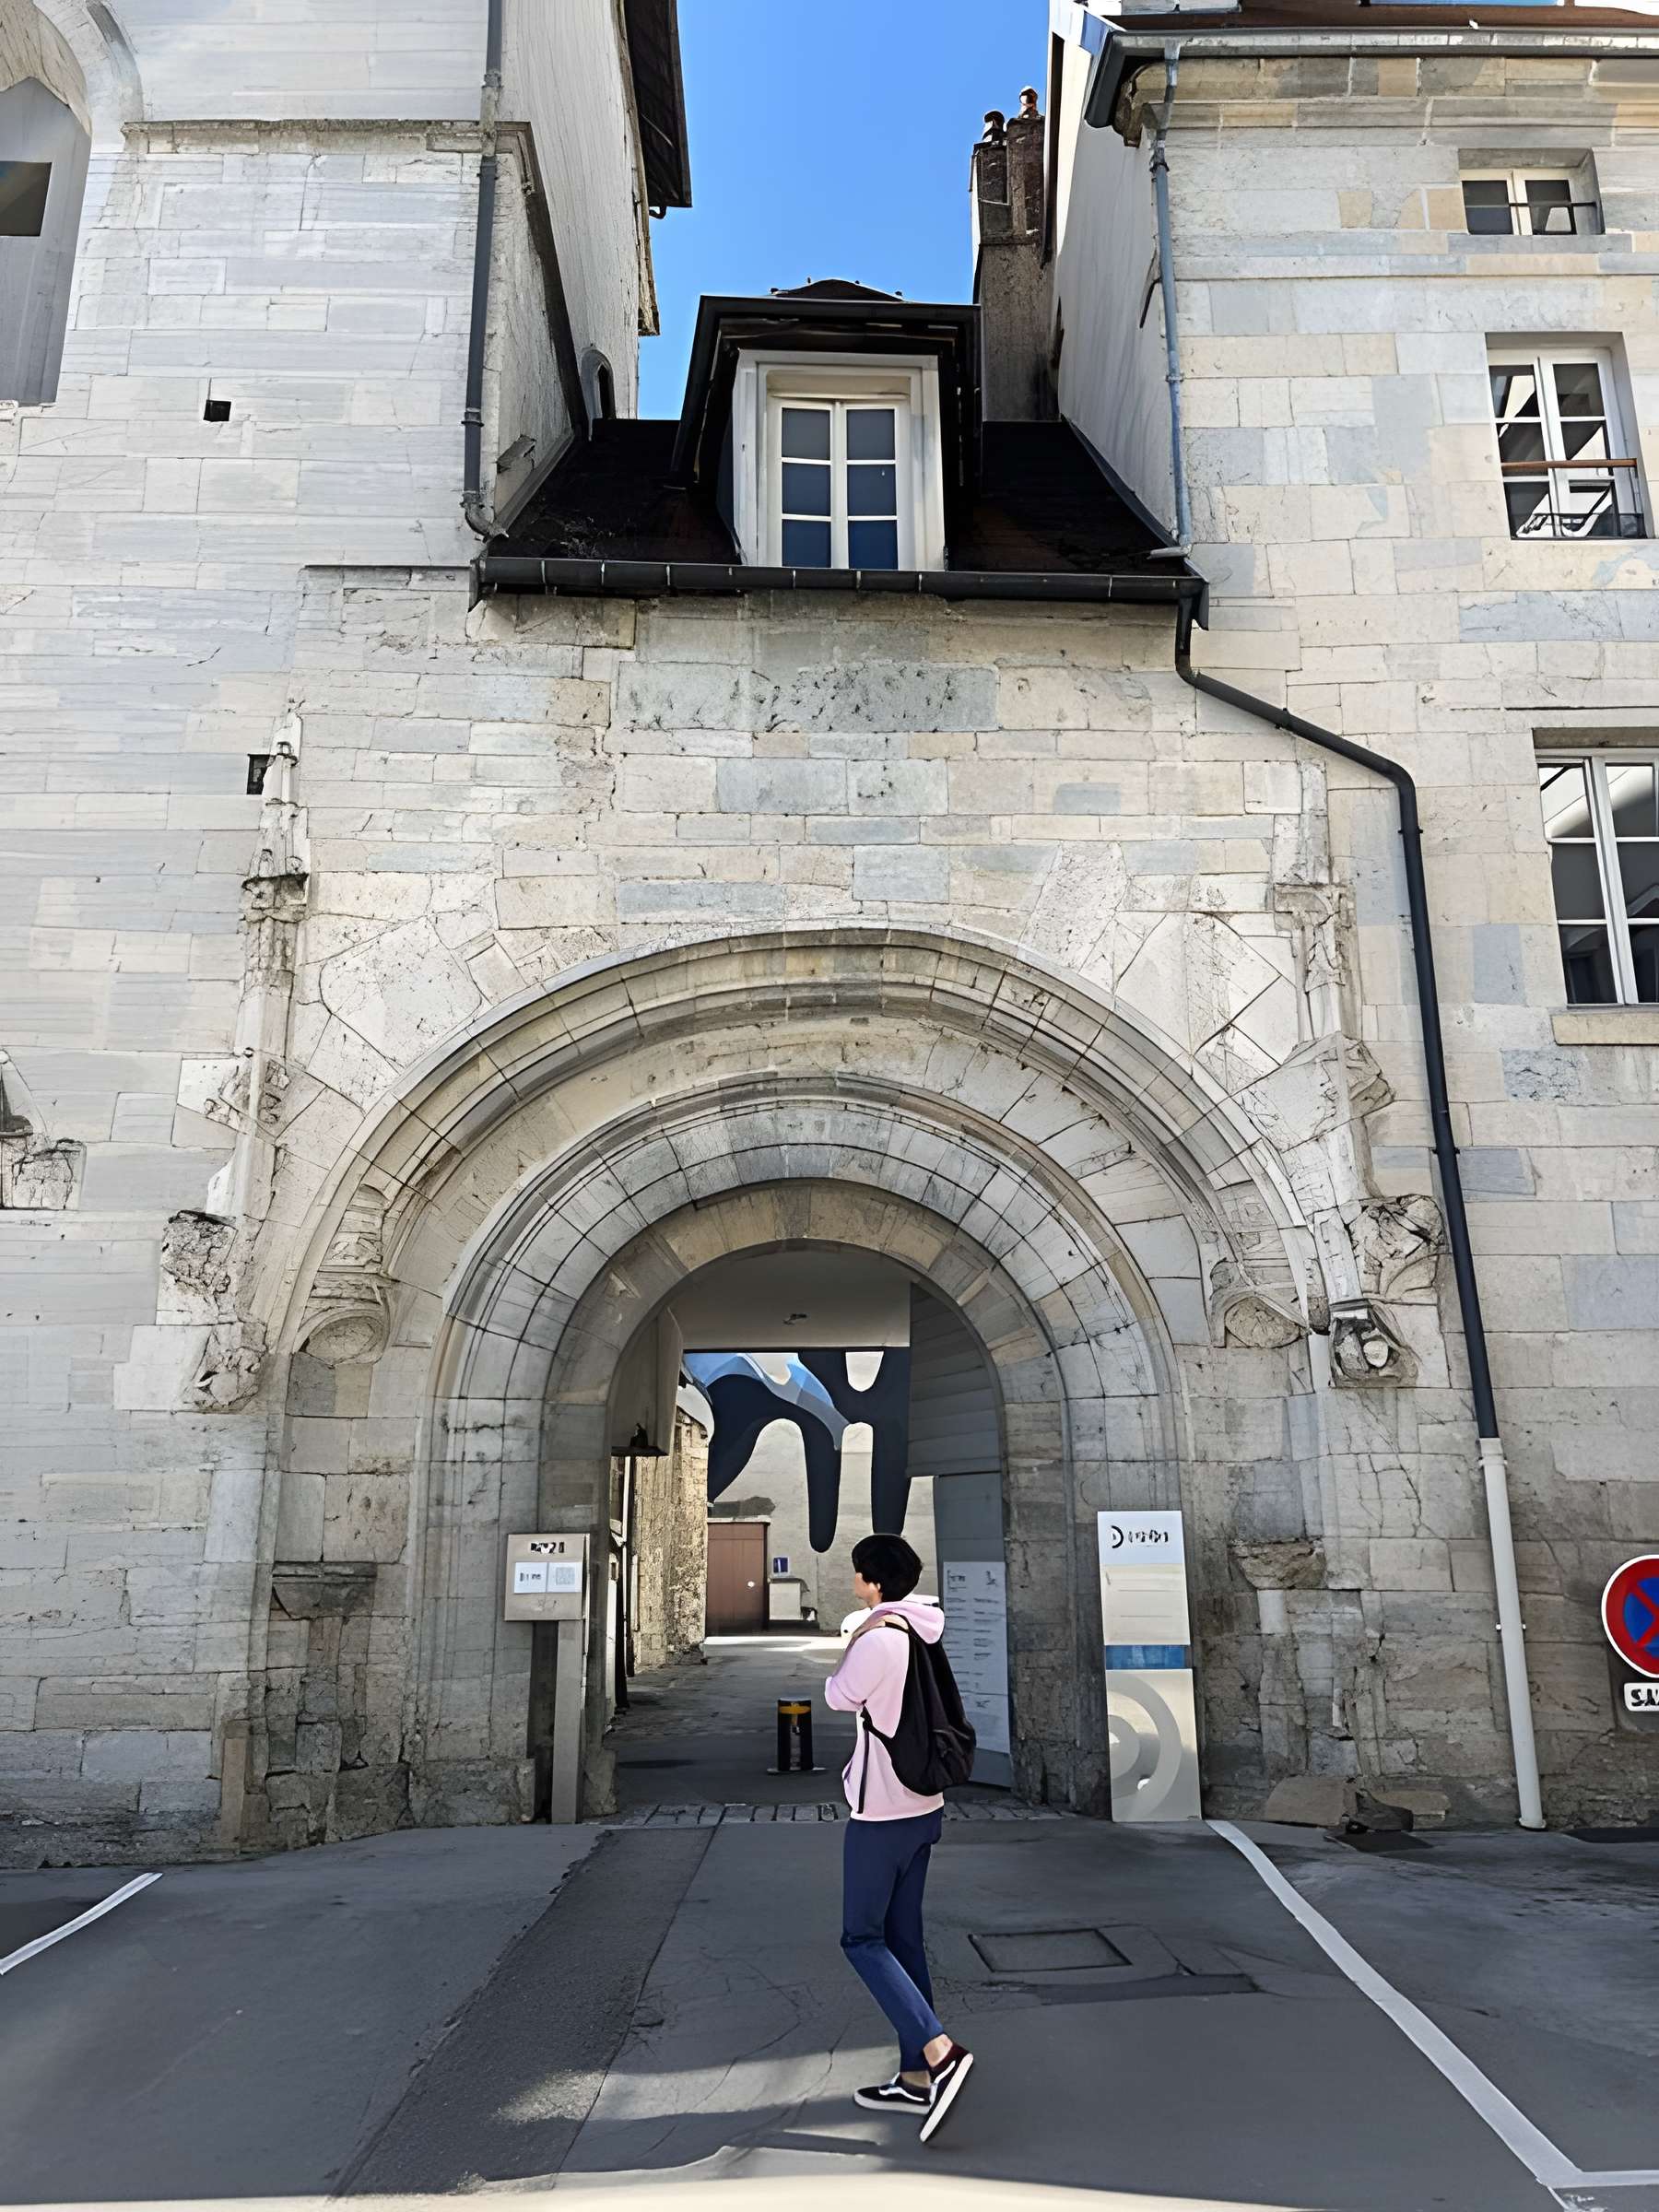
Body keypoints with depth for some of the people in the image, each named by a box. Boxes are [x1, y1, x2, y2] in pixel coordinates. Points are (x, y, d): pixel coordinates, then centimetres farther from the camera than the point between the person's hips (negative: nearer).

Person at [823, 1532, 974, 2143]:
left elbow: (838, 1697, -5)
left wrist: (850, 1649, 10)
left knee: (862, 1938, 1)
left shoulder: (878, 1639, -20)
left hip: (880, 1811, -8)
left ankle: (939, 2051, -11)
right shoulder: (928, 1632, 5)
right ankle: (916, 2076, 18)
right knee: (903, 1938, 14)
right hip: (922, 1805, 8)